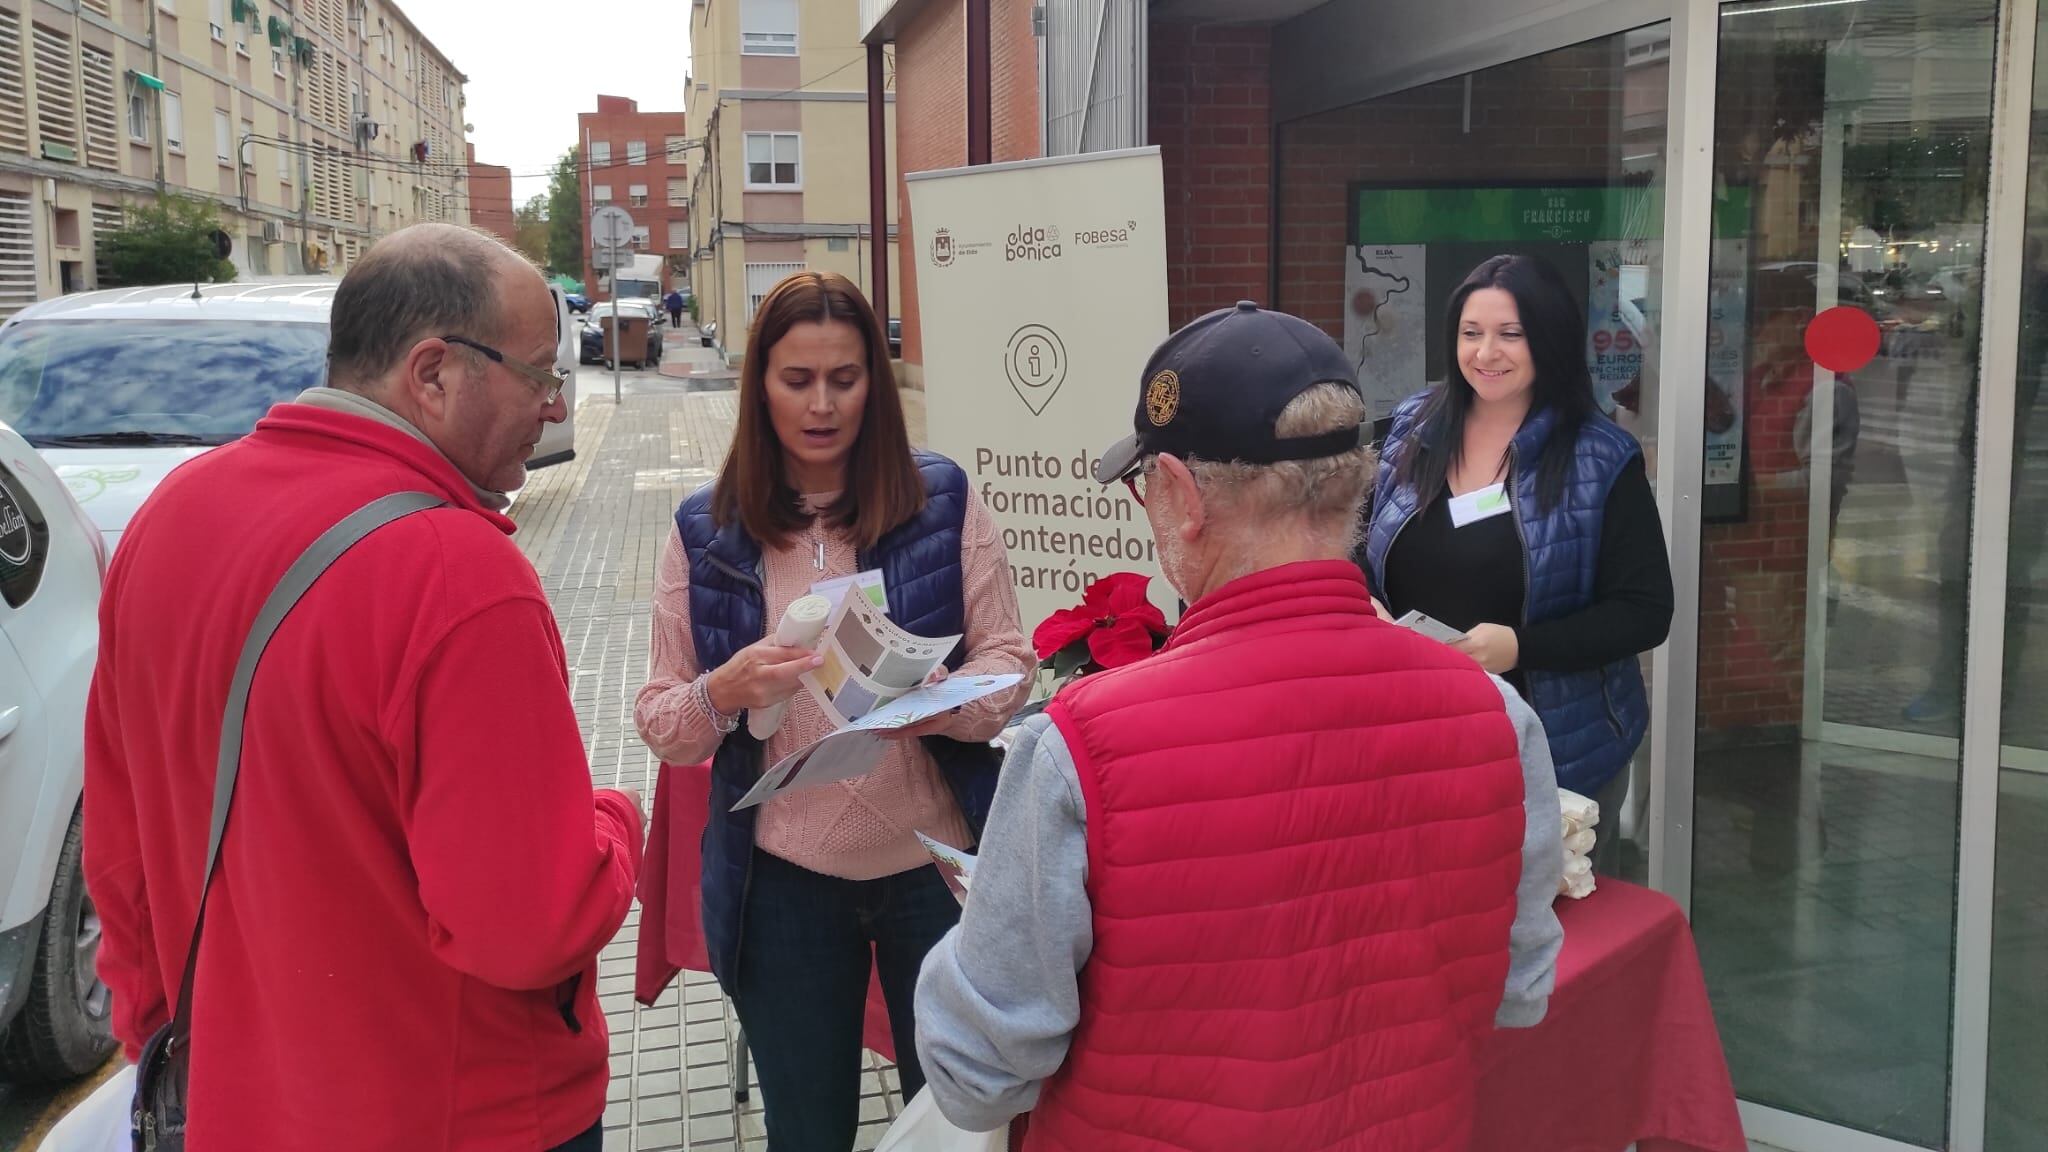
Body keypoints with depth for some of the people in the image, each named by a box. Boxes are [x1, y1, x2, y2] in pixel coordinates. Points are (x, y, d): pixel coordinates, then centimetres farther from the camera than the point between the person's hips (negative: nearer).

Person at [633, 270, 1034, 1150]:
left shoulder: (943, 500, -4)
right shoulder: (705, 532, -2)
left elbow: (1011, 659, -2)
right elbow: (658, 721, 0)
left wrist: (942, 701, -24)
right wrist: (724, 693, -22)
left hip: (936, 865, 0)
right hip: (781, 882, 1)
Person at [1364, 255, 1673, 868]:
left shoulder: (1602, 460, -8)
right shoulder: (1411, 432, 3)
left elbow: (1644, 612, -9)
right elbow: (1362, 559, 12)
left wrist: (1519, 647, -22)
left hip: (1559, 749, -3)